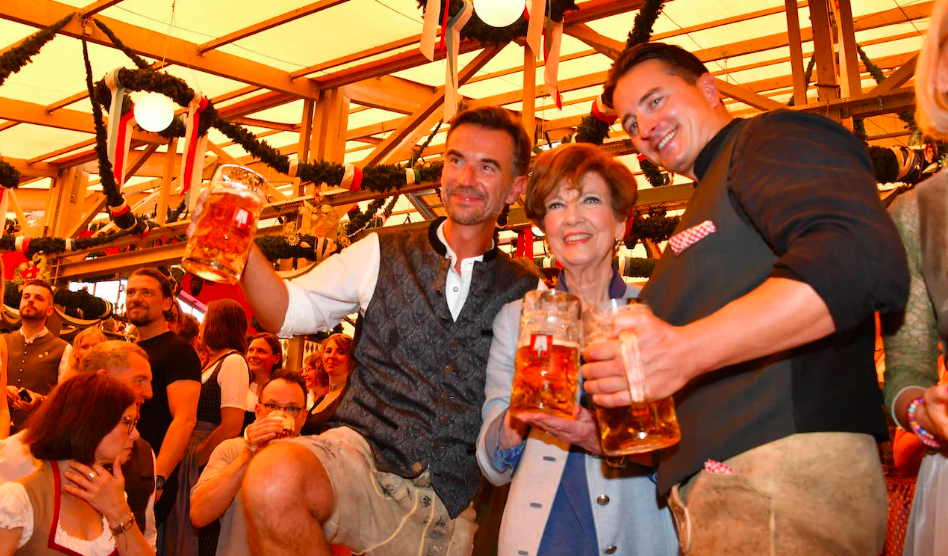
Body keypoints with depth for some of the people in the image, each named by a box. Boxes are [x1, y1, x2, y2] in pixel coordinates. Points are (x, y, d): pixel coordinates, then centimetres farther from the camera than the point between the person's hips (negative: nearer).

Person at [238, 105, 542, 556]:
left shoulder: (526, 291, 8)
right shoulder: (382, 254, 7)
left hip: (448, 508, 1)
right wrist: (241, 244, -7)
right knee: (274, 479, -30)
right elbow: (289, 313, 7)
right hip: (362, 459, 0)